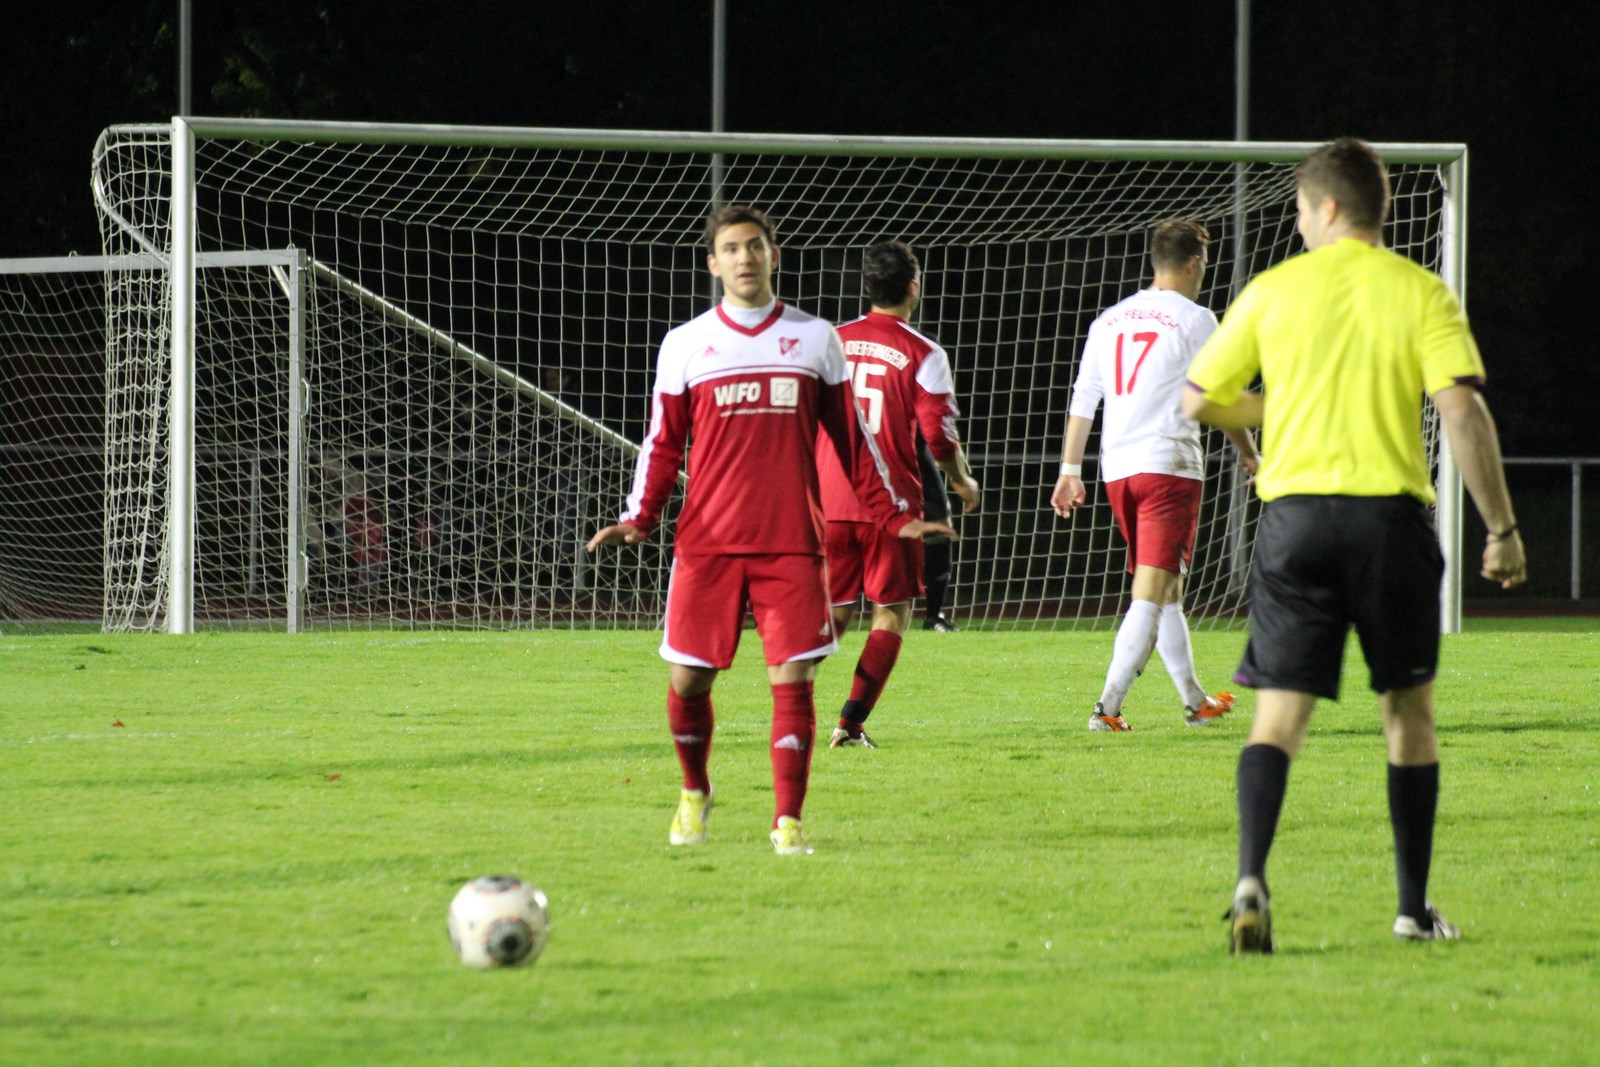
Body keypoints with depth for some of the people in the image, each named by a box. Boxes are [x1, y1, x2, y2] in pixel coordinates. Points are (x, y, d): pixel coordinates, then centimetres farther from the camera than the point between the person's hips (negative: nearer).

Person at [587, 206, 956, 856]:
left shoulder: (815, 340, 9)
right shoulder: (684, 345, 7)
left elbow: (851, 438, 14)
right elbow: (663, 443, 9)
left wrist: (893, 516, 8)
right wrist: (639, 519, -5)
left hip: (792, 540, 0)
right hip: (708, 542, 0)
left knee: (793, 679, -7)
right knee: (690, 679, 0)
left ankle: (788, 821, -2)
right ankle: (694, 794, 25)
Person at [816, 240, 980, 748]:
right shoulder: (923, 354, -6)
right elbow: (940, 437, -9)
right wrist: (963, 482, 10)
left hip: (830, 500, 4)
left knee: (835, 611, 14)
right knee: (892, 612, 6)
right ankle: (851, 722, -6)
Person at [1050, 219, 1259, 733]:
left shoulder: (1109, 320, 13)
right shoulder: (1193, 320, -4)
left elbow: (1082, 400, 12)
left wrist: (1070, 470, 16)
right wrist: (1250, 458, 16)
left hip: (1117, 470, 6)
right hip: (1169, 464, -6)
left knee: (1168, 591, 17)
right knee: (1151, 592, -8)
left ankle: (1195, 701, 25)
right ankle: (1108, 706, -18)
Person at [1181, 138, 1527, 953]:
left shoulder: (1274, 290, 5)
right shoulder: (1421, 295, 1)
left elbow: (1198, 399, 9)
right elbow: (1463, 410, -9)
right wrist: (1502, 527, -5)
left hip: (1294, 515, 0)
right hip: (1392, 517, 0)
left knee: (1280, 710, -1)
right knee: (1408, 711, 14)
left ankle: (1251, 878, -24)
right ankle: (1414, 908, 17)